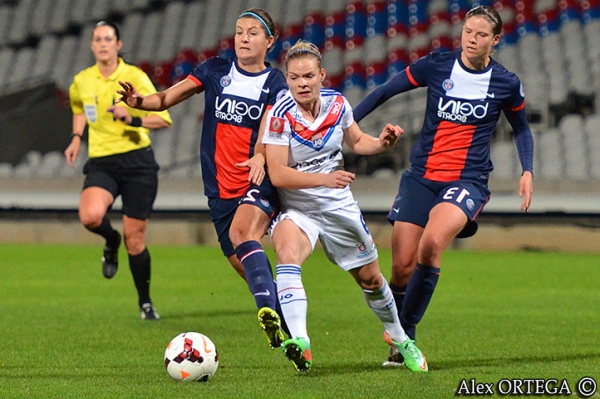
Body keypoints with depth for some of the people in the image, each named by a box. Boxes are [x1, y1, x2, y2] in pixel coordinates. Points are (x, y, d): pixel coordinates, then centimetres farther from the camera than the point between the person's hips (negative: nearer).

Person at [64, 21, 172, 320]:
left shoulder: (134, 77, -7)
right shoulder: (81, 82, 5)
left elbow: (163, 119, -9)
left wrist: (133, 120, -24)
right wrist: (76, 139, 16)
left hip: (137, 162, -2)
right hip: (101, 163, 2)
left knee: (135, 239, 0)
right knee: (90, 216, -28)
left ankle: (145, 302, 20)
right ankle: (111, 242, 9)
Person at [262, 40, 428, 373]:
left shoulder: (337, 104, -7)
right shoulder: (281, 115, -21)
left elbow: (356, 141, 12)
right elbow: (277, 174, -26)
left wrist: (382, 143, -9)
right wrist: (325, 178, -36)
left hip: (339, 207, 4)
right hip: (296, 210, -4)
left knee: (370, 278, 15)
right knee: (287, 252, -36)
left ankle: (399, 338, 42)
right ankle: (299, 343, -47)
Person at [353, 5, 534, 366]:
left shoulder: (506, 84, 1)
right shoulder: (436, 66, 0)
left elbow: (521, 128, 18)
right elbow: (385, 91, 9)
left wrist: (527, 171, 5)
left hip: (468, 182, -2)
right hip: (421, 177, 2)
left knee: (431, 243, -29)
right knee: (402, 266, -5)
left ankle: (405, 333, -15)